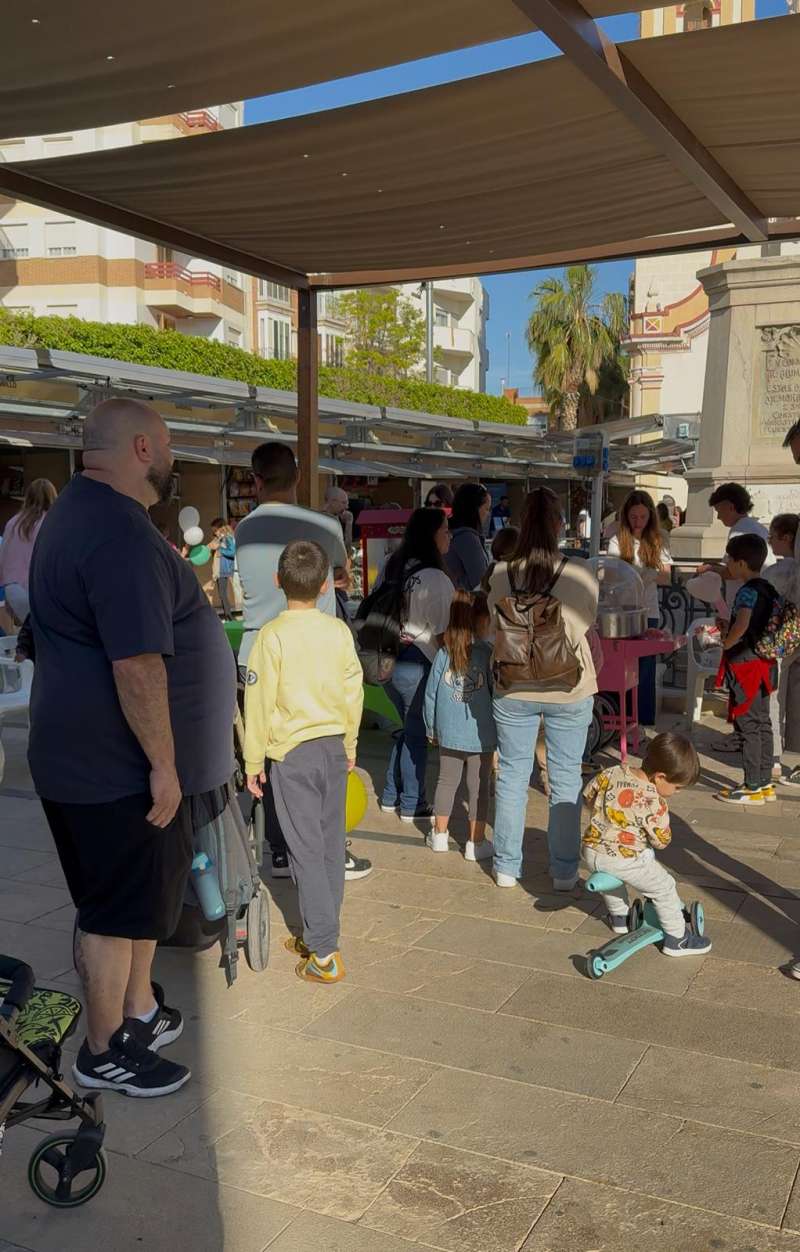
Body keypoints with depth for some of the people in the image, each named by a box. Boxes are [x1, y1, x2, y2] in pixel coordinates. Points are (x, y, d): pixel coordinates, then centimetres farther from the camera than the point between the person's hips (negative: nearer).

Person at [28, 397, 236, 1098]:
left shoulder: (79, 513, 12)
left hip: (99, 757, 10)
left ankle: (140, 1010, 38)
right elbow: (138, 665, -29)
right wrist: (163, 764, -22)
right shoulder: (122, 535, -24)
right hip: (119, 769, -10)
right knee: (119, 910, 5)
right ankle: (104, 1052, 21)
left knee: (144, 898, 22)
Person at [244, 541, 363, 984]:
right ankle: (320, 934, 25)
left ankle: (325, 955, 2)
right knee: (331, 844, 13)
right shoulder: (340, 631, -1)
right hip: (334, 746, 5)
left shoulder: (272, 635, -13)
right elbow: (353, 693, 6)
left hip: (293, 752, -5)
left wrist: (254, 760, -1)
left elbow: (259, 702, -11)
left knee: (306, 851, 0)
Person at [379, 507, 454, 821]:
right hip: (418, 665, -7)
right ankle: (412, 804, 19)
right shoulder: (436, 579, -17)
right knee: (417, 733, 8)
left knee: (409, 727, 21)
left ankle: (391, 796, 28)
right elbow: (443, 634, -15)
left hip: (388, 660, 7)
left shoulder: (392, 568, 6)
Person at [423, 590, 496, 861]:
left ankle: (440, 835, 28)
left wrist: (431, 728, 14)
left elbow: (430, 693, 2)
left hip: (448, 734, 3)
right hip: (481, 735, -3)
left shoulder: (444, 653, -3)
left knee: (446, 781, 18)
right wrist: (501, 732, 5)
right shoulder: (488, 653, -12)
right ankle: (476, 843, 14)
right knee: (479, 787, 8)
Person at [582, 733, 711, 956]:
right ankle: (676, 939, 20)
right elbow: (661, 841, -9)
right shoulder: (653, 803, -19)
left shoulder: (614, 772, -2)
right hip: (624, 860, -6)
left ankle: (619, 917, 49)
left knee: (608, 876, 38)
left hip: (591, 850, 6)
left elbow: (589, 794, 12)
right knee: (664, 887, 12)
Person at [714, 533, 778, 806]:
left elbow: (741, 625, -34)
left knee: (748, 726, -3)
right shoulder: (768, 589, 11)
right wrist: (728, 629, 15)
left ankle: (753, 788, 2)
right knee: (762, 724, 14)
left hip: (746, 664, -9)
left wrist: (727, 642, -15)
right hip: (764, 663, 9)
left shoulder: (748, 591, -18)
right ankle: (765, 784, 22)